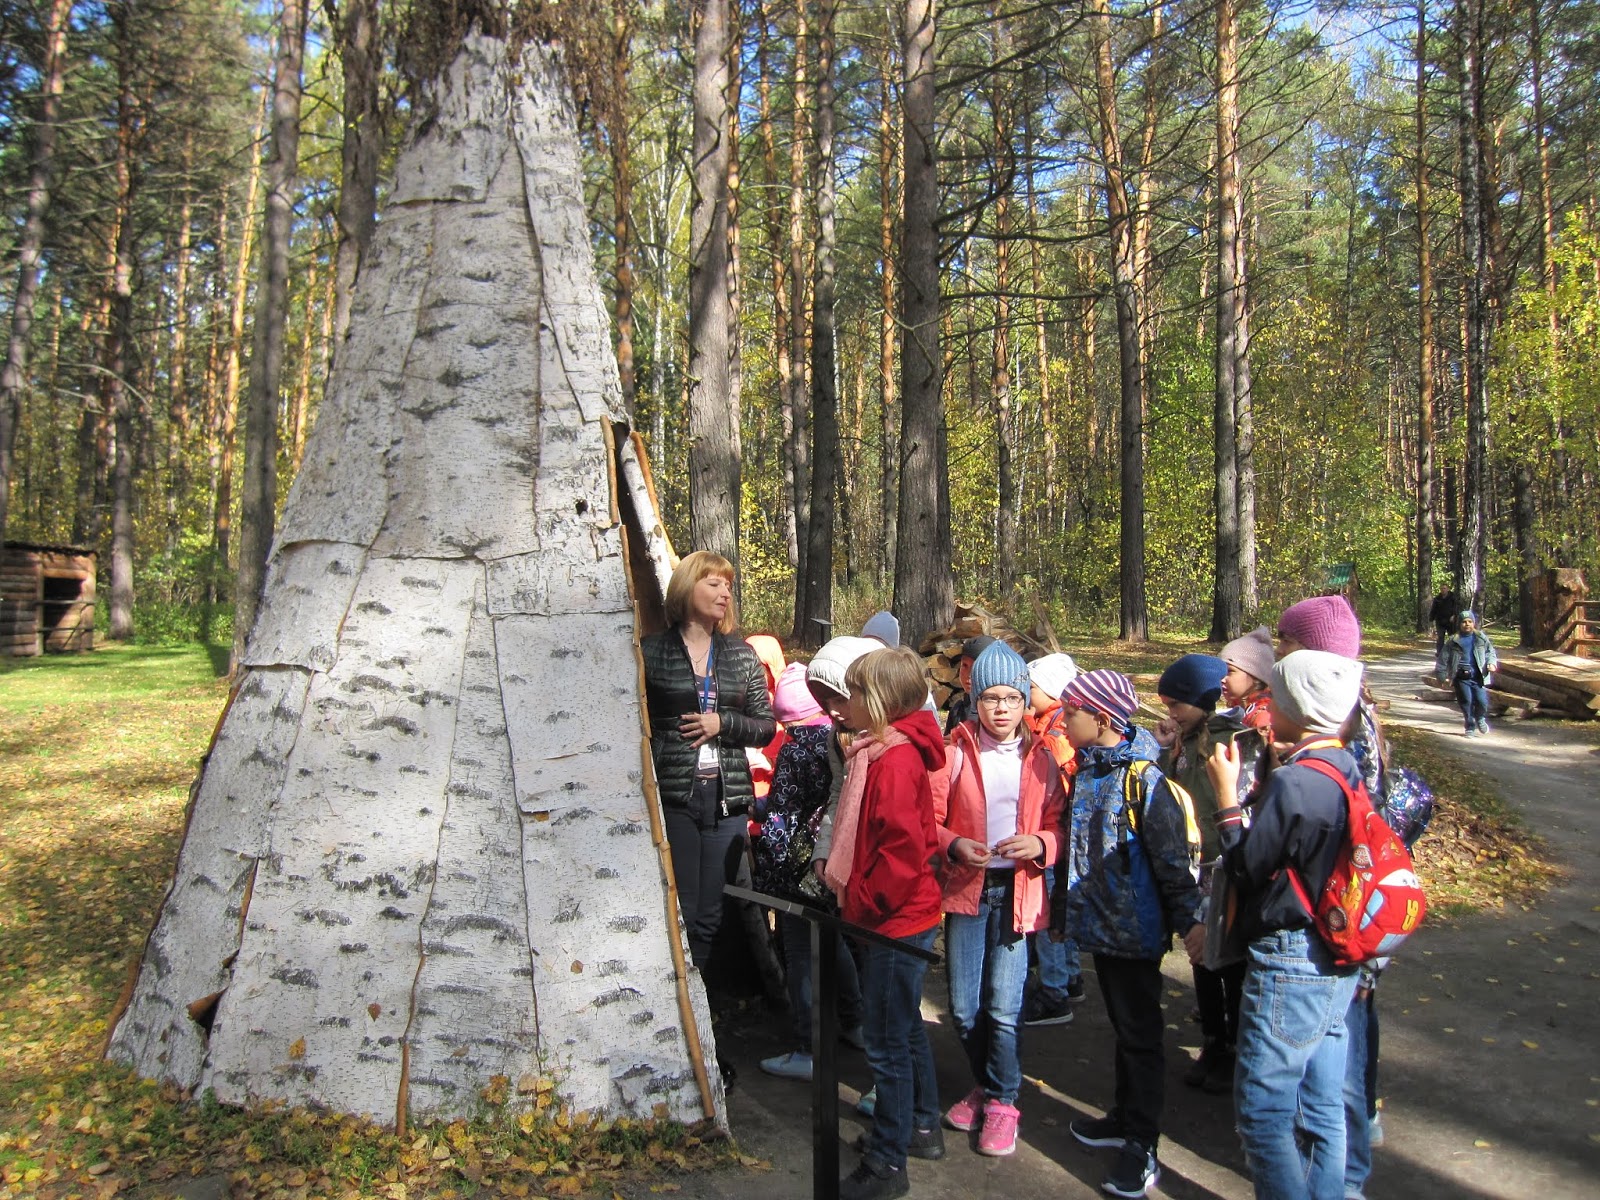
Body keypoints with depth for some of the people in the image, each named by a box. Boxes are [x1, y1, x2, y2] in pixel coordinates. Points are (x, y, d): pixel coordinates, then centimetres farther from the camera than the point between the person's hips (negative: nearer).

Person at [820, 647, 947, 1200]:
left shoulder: (893, 761, -23)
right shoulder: (885, 751, 9)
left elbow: (903, 850, -27)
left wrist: (859, 903, -19)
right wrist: (836, 867, 9)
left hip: (896, 922, -10)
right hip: (902, 918, 10)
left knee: (887, 1043, 2)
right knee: (906, 1027, 23)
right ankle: (922, 1127, 40)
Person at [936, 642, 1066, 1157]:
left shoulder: (1041, 759, 2)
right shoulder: (956, 752, 0)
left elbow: (1058, 825, 4)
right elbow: (930, 820, 1)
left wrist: (1040, 845, -16)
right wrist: (954, 845, -17)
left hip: (1018, 892, -1)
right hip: (966, 888, 1)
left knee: (1004, 1007, -3)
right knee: (963, 1008, 6)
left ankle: (1002, 1100, 19)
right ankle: (985, 1082, 32)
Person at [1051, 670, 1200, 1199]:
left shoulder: (1143, 778, -19)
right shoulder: (1085, 771, 6)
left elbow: (1172, 857, -18)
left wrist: (1187, 918, -17)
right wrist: (1062, 907, 20)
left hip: (1135, 930, -8)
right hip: (1099, 922, 8)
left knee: (1140, 1033, 4)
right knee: (1121, 1025, 20)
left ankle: (1142, 1146, 14)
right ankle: (1126, 1116, 35)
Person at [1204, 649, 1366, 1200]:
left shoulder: (1293, 782, -21)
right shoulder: (1349, 771, 5)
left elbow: (1246, 869, -14)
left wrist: (1226, 796, -6)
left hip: (1290, 963, -9)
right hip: (1338, 964, 9)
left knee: (1262, 1112, 2)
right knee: (1322, 1109, 18)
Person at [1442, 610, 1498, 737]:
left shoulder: (1481, 638, 7)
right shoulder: (1453, 641, 3)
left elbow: (1490, 651, 14)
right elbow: (1444, 658, 5)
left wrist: (1491, 663, -7)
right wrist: (1444, 676, 0)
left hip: (1478, 676, 1)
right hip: (1462, 677, -1)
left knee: (1482, 701, -7)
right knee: (1466, 702, -2)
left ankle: (1480, 718, 26)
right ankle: (1470, 727, 14)